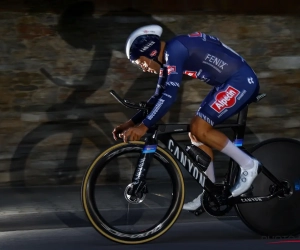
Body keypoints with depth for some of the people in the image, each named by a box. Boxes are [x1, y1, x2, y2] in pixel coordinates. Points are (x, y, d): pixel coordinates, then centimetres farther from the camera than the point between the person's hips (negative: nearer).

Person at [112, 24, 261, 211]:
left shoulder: (174, 50, -19)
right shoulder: (168, 57, 11)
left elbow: (169, 96, -27)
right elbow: (159, 96, 19)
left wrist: (143, 126, -28)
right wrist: (131, 123, 15)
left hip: (242, 81, -10)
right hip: (231, 83, 10)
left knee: (199, 129, -15)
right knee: (197, 132, 9)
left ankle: (248, 165, -4)